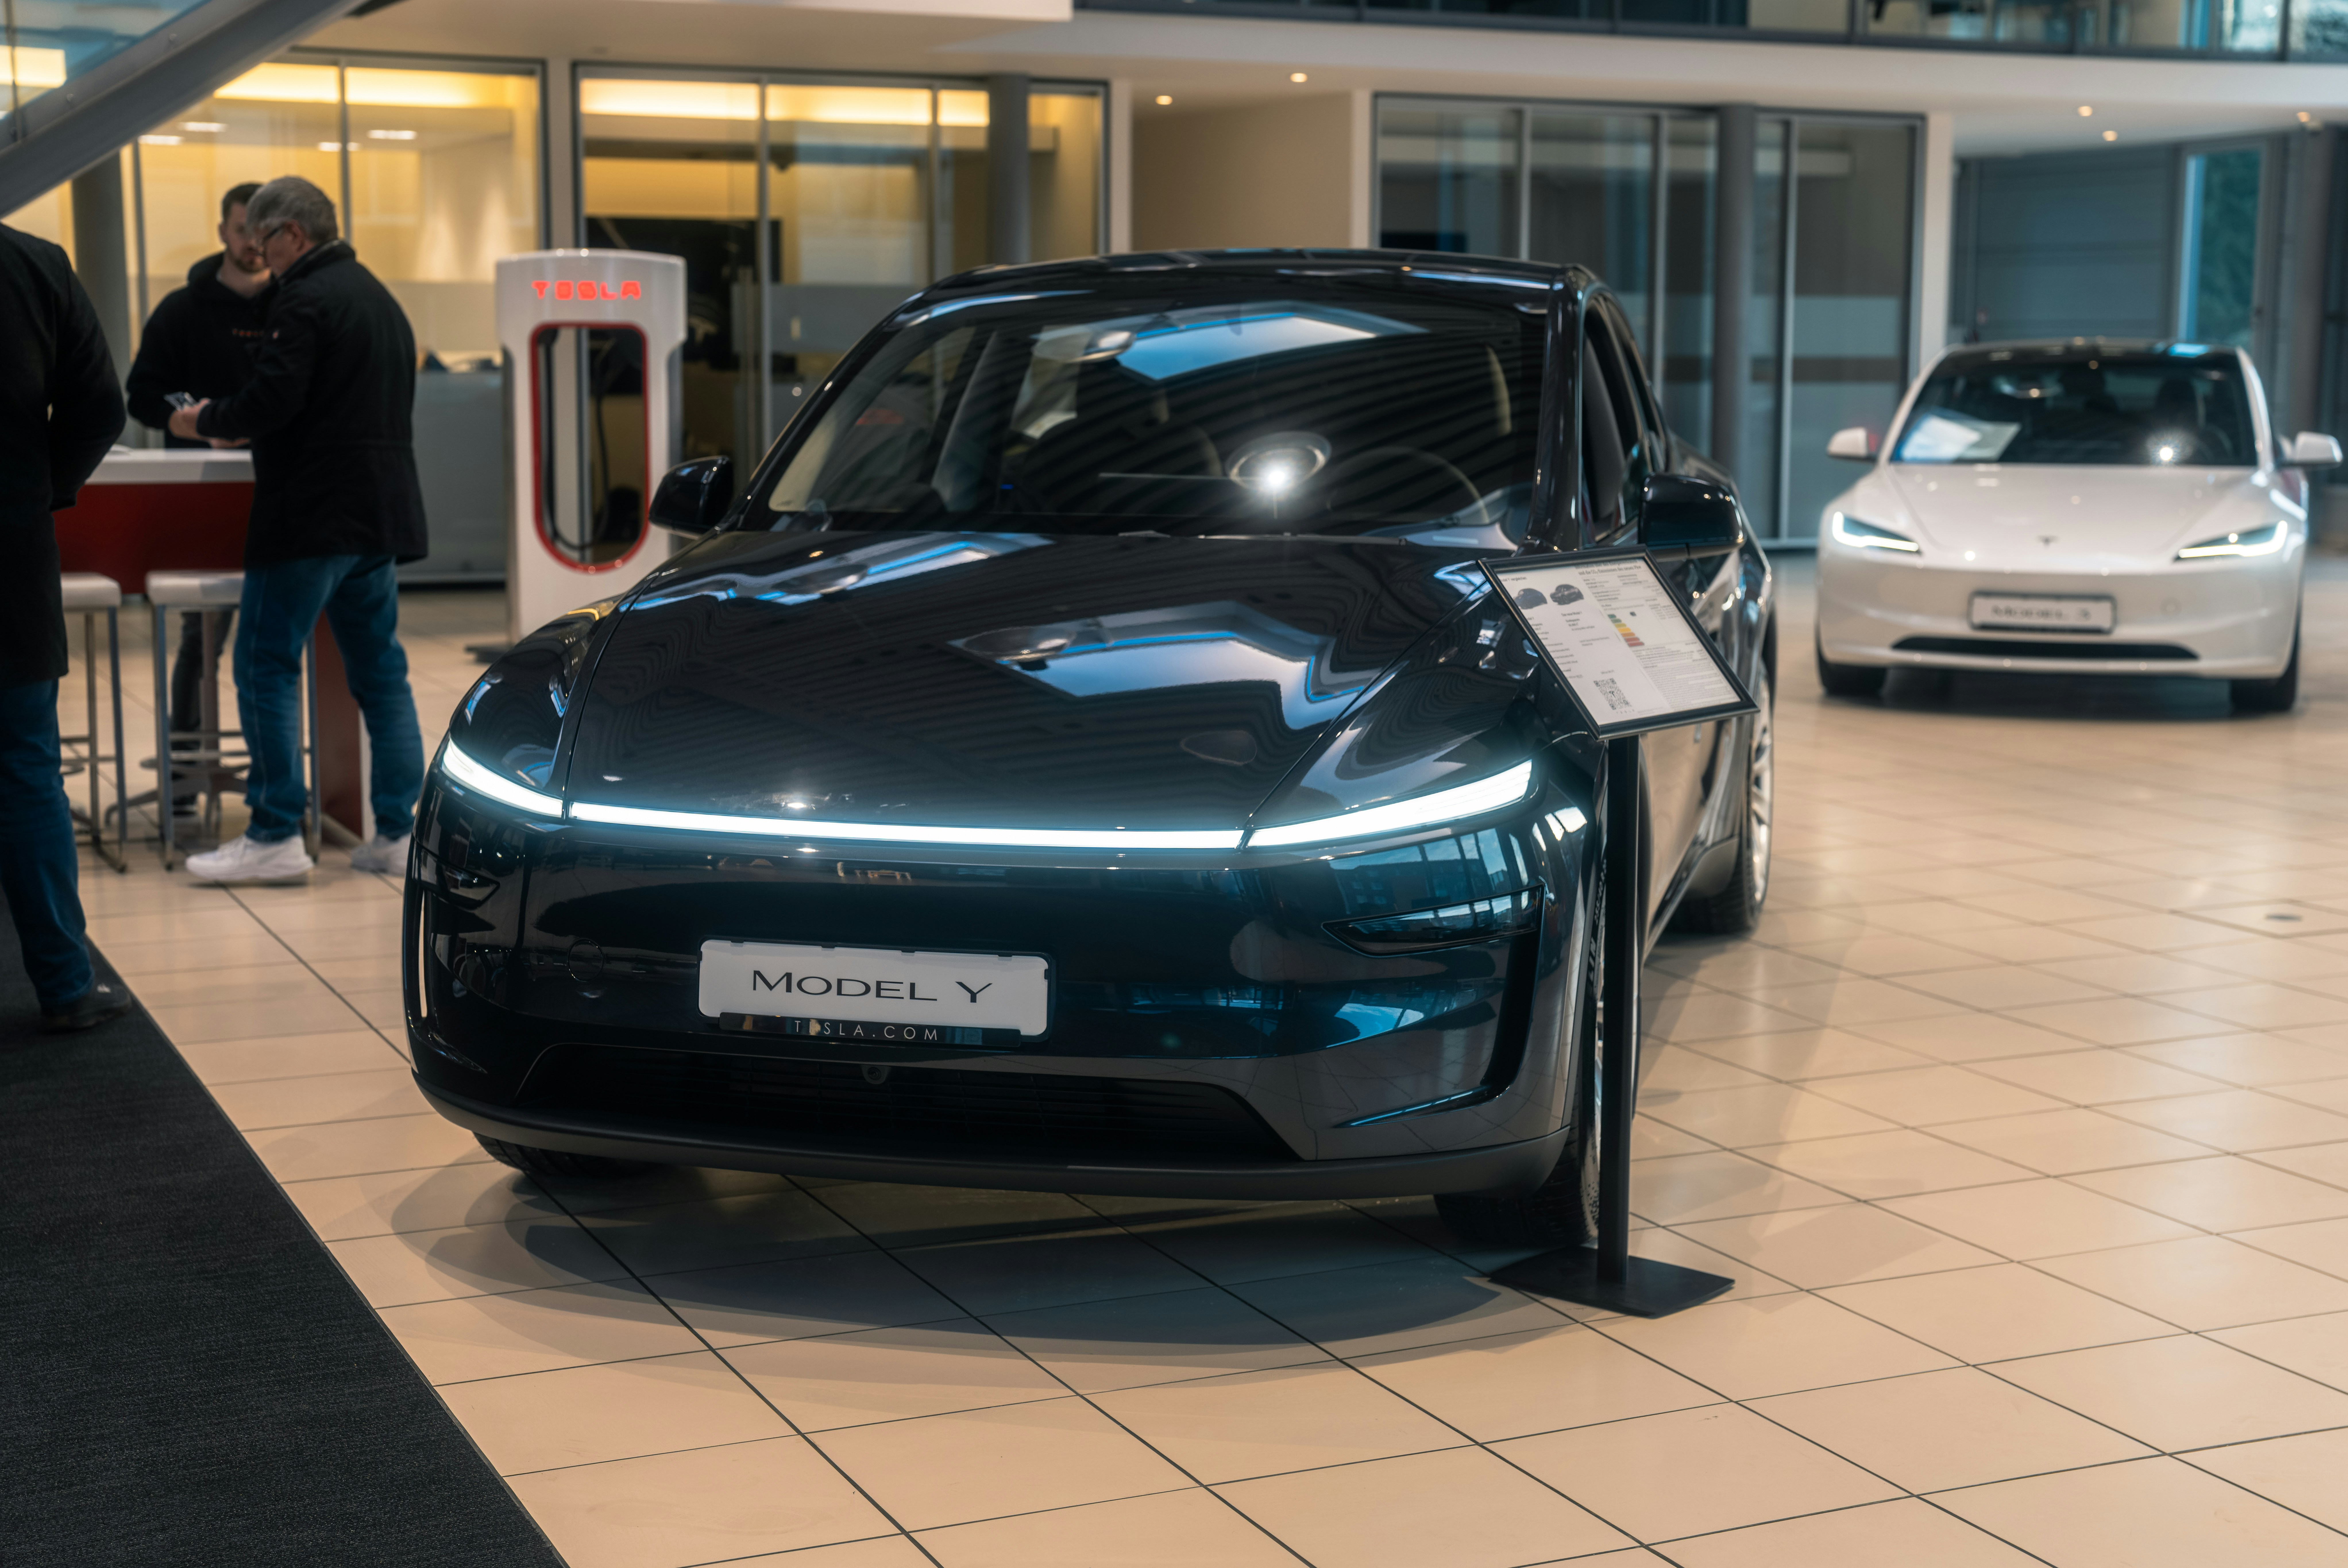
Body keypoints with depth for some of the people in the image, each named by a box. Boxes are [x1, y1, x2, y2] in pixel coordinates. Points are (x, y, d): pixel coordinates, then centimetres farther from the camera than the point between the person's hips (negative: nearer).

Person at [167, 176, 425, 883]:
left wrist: (206, 421, 1)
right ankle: (396, 832, 11)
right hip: (381, 513, 9)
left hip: (312, 518, -9)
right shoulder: (380, 297, 18)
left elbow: (271, 401, -19)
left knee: (266, 667, -2)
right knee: (380, 672, 11)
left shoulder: (305, 300, -12)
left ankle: (276, 836, -3)